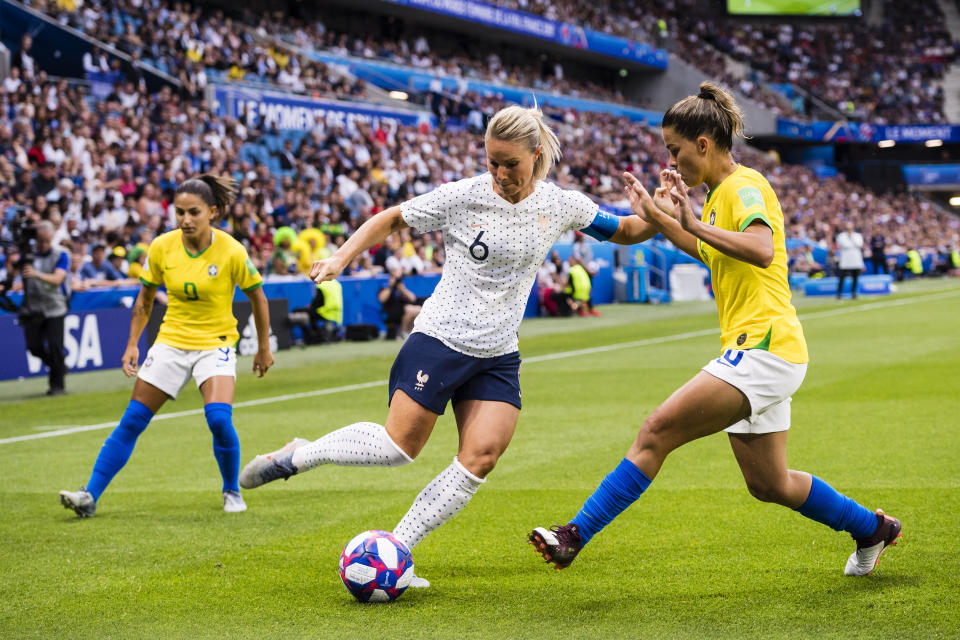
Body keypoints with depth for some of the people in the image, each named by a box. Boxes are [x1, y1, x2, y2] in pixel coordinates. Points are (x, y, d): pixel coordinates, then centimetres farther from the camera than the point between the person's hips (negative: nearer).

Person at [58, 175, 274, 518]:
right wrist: (132, 344, 4)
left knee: (218, 417, -23)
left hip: (216, 343, -3)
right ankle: (90, 495, 2)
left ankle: (232, 492, 3)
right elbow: (145, 297, 8)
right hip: (171, 341, 3)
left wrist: (264, 347, 6)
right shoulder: (162, 247, -7)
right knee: (132, 421, -2)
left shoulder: (231, 252, -15)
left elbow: (257, 297, 0)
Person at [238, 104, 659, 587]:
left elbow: (623, 231, 11)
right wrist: (341, 258, -13)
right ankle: (295, 457, 18)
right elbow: (391, 219, -1)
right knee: (400, 446, -5)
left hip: (498, 357, 4)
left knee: (482, 456, -11)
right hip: (440, 340, -4)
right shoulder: (462, 197, -11)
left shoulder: (560, 205, -1)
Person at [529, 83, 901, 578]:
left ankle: (575, 535, -18)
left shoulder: (744, 185, -11)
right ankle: (872, 529, 34)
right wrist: (657, 218, 28)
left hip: (763, 347, -10)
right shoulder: (719, 193, 16)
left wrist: (696, 223, -30)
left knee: (656, 432, -17)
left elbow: (760, 250, -32)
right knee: (768, 484, 18)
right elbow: (710, 253, 36)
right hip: (755, 351, 10)